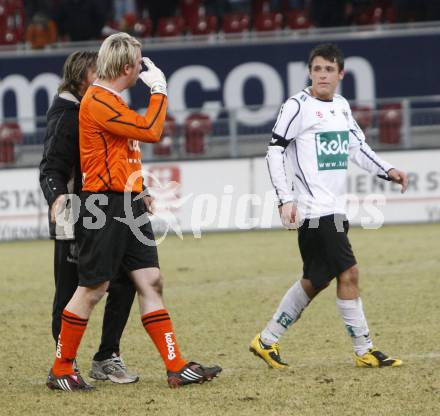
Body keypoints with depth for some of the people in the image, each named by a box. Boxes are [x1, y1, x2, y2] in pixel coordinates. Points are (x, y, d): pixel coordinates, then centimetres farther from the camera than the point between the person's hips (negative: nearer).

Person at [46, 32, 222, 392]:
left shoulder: (112, 100, 17)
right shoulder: (98, 102, -15)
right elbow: (151, 131, -17)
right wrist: (159, 88, -8)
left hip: (129, 206, 10)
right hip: (104, 206, -10)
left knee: (150, 281, 4)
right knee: (92, 289, -3)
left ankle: (176, 367, 2)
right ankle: (61, 370, 8)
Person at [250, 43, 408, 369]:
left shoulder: (342, 106, 15)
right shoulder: (298, 106, -8)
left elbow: (358, 147, 24)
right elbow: (275, 150, -9)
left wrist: (388, 171, 10)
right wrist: (286, 199, -16)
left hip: (334, 208, 8)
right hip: (315, 210, -8)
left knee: (315, 281, 11)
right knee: (349, 273, -10)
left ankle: (267, 341, 21)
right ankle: (365, 351, -3)